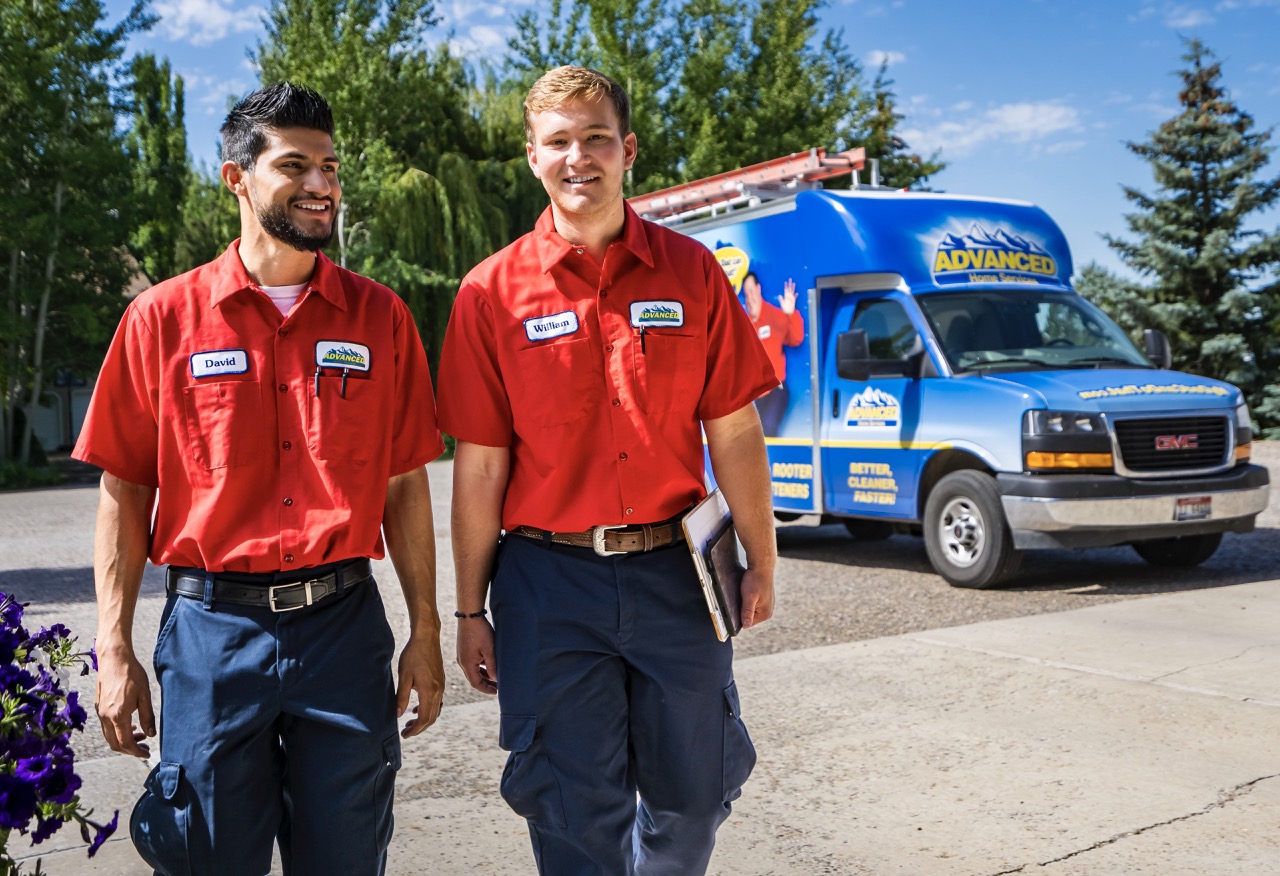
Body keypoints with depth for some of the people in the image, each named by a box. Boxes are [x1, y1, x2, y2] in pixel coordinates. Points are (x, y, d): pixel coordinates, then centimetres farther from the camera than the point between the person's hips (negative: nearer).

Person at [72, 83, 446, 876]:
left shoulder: (379, 317, 4)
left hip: (344, 624, 1)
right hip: (211, 631, -1)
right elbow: (125, 490, 3)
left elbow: (404, 486, 6)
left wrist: (425, 631, 4)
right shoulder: (164, 317, 1)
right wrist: (115, 650, -1)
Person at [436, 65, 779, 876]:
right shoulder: (493, 291, -2)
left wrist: (762, 562, 5)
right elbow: (479, 465, -1)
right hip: (549, 578, -1)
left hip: (673, 571, 2)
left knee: (694, 792, 14)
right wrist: (471, 610, 1)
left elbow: (734, 433, 5)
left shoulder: (691, 272, 2)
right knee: (575, 810, 7)